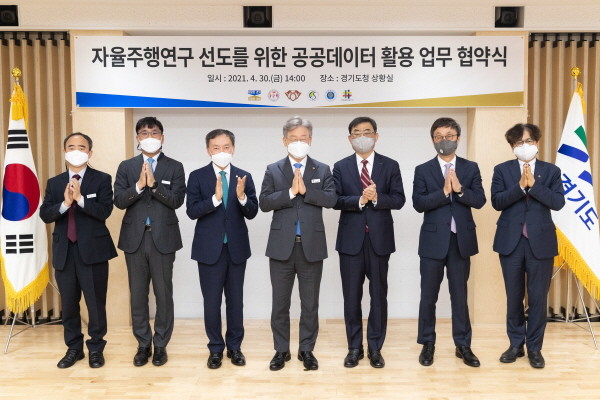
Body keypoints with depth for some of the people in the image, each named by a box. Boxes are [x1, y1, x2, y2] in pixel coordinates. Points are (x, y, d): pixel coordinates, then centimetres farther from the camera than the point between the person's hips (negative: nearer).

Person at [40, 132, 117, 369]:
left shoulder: (102, 180, 0)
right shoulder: (54, 183, 10)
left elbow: (104, 211, -13)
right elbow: (45, 215, 0)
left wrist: (80, 198, -24)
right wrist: (65, 203, -18)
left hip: (93, 250, -3)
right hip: (64, 251, 4)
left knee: (96, 303, 4)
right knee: (68, 304, 12)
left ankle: (96, 348, 20)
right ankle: (74, 348, 26)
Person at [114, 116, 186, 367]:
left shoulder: (174, 167, 3)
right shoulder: (126, 167, 8)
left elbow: (177, 200, -9)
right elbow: (119, 200, -3)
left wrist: (153, 184, -21)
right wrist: (139, 185, -18)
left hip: (163, 238, -2)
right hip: (134, 238, 2)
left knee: (163, 294, 4)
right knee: (138, 295, 9)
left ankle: (160, 345, 18)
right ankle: (143, 344, 23)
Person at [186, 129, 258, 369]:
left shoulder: (244, 177, 2)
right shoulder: (197, 177, -2)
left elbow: (252, 213, -3)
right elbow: (192, 211, -11)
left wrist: (242, 196, -23)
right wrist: (215, 198, -26)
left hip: (236, 247, 2)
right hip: (209, 248, -1)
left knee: (235, 300, 11)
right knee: (212, 302, 6)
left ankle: (234, 347, 26)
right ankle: (215, 349, 22)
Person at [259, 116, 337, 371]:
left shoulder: (322, 170, 6)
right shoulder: (273, 170, 5)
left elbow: (331, 199, -8)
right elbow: (264, 202, -7)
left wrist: (305, 189, -18)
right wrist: (290, 192, -17)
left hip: (311, 246, 0)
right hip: (282, 245, 0)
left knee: (310, 303, 9)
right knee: (280, 302, 9)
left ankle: (307, 349, 24)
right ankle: (281, 350, 24)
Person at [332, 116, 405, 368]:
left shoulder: (390, 166, 5)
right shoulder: (340, 167, 5)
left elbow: (399, 199, -3)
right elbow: (335, 200, -5)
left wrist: (376, 198, -19)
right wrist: (359, 200, -20)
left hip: (379, 238, 0)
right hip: (351, 239, 0)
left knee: (379, 295, 7)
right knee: (351, 296, 7)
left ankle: (375, 348, 20)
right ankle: (355, 347, 20)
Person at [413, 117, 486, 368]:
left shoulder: (470, 168, 6)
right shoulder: (423, 170, 1)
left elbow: (479, 201, -4)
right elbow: (418, 204, -10)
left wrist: (460, 189, -20)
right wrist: (444, 191, -20)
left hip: (462, 240, 1)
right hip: (433, 240, -1)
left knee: (460, 295, 10)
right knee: (429, 295, 7)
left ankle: (463, 345, 22)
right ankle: (427, 344, 21)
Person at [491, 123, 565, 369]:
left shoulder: (551, 171, 5)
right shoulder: (502, 170, 5)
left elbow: (558, 202, -7)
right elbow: (497, 202, -7)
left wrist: (533, 184, -15)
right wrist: (520, 186, -17)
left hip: (541, 242, 0)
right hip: (511, 242, 0)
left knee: (538, 297, 4)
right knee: (514, 297, 10)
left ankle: (534, 348, 18)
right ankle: (516, 344, 23)